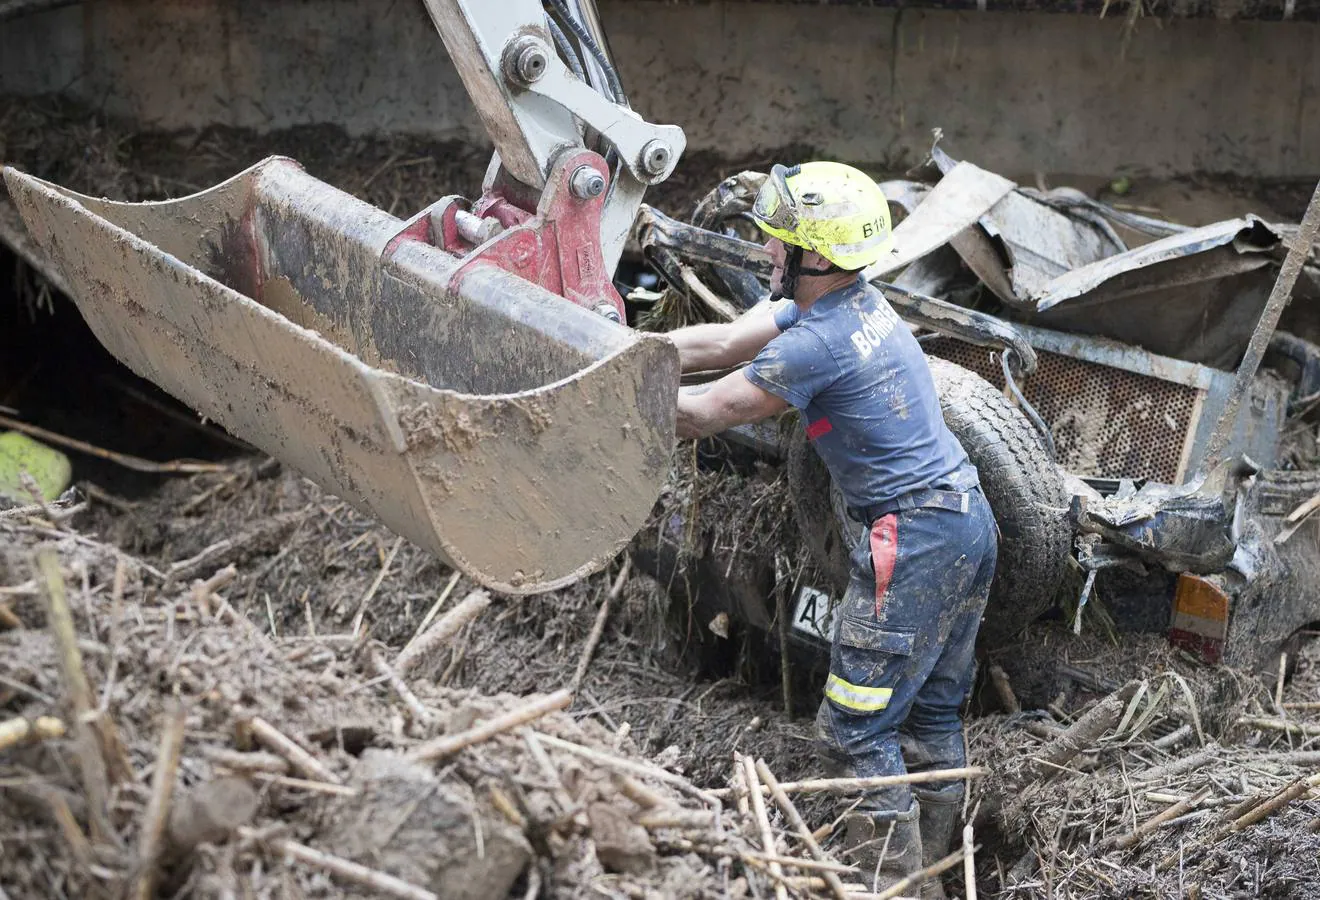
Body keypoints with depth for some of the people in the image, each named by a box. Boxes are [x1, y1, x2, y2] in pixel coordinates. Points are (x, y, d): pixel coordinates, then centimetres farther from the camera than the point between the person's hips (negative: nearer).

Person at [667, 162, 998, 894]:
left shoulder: (816, 345, -20)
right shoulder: (856, 302, 8)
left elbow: (705, 413, -11)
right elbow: (723, 342, 12)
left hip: (915, 537, -10)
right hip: (968, 516, 10)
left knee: (855, 728, -3)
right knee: (933, 713, 17)